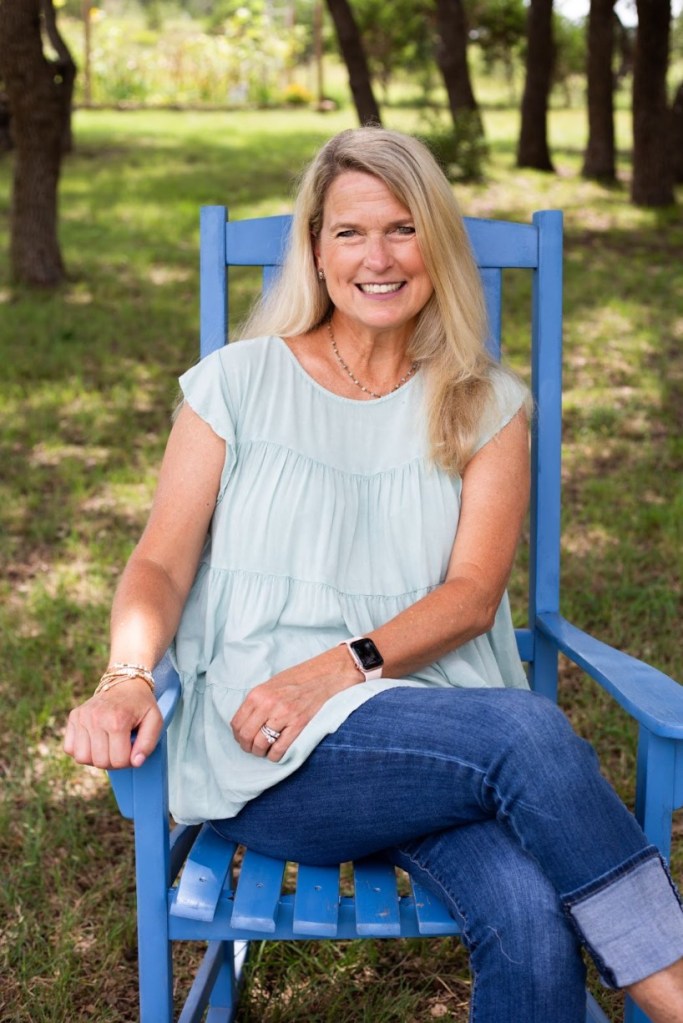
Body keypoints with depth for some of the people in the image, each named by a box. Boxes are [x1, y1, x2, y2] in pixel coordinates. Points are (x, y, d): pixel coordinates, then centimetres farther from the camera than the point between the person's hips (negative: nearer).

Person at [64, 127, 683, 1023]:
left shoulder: (485, 408, 11)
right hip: (263, 755, -2)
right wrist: (127, 677, -20)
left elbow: (474, 592, -1)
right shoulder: (238, 385, 8)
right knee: (529, 731, -30)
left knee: (534, 921, -31)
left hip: (435, 728, 2)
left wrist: (340, 667, -18)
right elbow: (162, 564, 2)